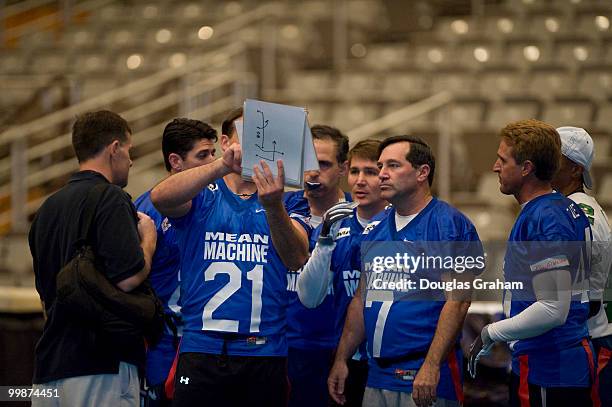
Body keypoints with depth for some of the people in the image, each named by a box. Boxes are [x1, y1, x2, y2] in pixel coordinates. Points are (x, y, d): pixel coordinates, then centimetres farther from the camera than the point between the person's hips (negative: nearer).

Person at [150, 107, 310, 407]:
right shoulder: (203, 197, 6)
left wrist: (273, 207, -29)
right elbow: (161, 197, -16)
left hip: (265, 353, 1)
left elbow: (297, 259, -9)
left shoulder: (283, 202, 10)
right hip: (202, 347, -1)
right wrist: (223, 166, -30)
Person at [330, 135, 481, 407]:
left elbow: (457, 301, -15)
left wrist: (431, 366, -21)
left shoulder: (451, 225, -8)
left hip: (425, 376, -7)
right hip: (377, 377, 7)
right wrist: (341, 360, 13)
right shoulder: (375, 231, 14)